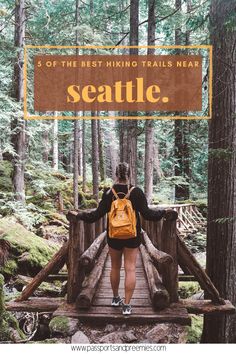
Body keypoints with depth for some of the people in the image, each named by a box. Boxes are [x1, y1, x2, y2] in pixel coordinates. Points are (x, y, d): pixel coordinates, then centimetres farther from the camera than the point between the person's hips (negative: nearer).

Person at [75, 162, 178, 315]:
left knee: (115, 267, 17)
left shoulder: (109, 193, -6)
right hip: (132, 237, -1)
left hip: (113, 236, 2)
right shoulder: (136, 192, -9)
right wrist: (163, 212, 1)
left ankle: (116, 298, 32)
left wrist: (80, 215, 8)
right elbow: (147, 214, -12)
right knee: (130, 269, 2)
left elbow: (97, 214, -6)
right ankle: (127, 305, 2)